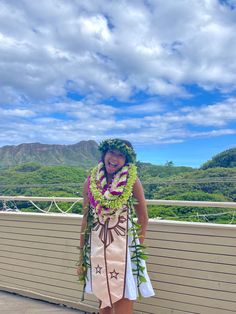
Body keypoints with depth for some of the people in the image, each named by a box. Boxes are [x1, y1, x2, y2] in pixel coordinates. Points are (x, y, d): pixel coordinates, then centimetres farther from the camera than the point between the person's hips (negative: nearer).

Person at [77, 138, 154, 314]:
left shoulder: (132, 181, -8)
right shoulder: (91, 182, 0)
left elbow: (143, 218, 1)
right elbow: (86, 219, 6)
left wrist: (137, 247, -1)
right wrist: (82, 255, 9)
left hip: (123, 251, -2)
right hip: (96, 249, 3)